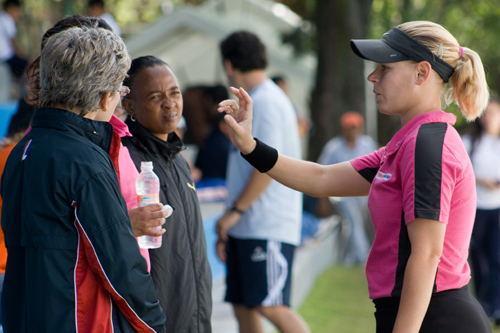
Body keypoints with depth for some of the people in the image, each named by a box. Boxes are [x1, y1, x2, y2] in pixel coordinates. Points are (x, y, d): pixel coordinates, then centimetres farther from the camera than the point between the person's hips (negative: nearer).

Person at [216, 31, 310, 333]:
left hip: (269, 228, -10)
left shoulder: (268, 101, -11)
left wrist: (235, 211, -12)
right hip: (246, 227, 10)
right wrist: (226, 229, 22)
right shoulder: (252, 102, 19)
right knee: (244, 307, 8)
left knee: (270, 306, -14)